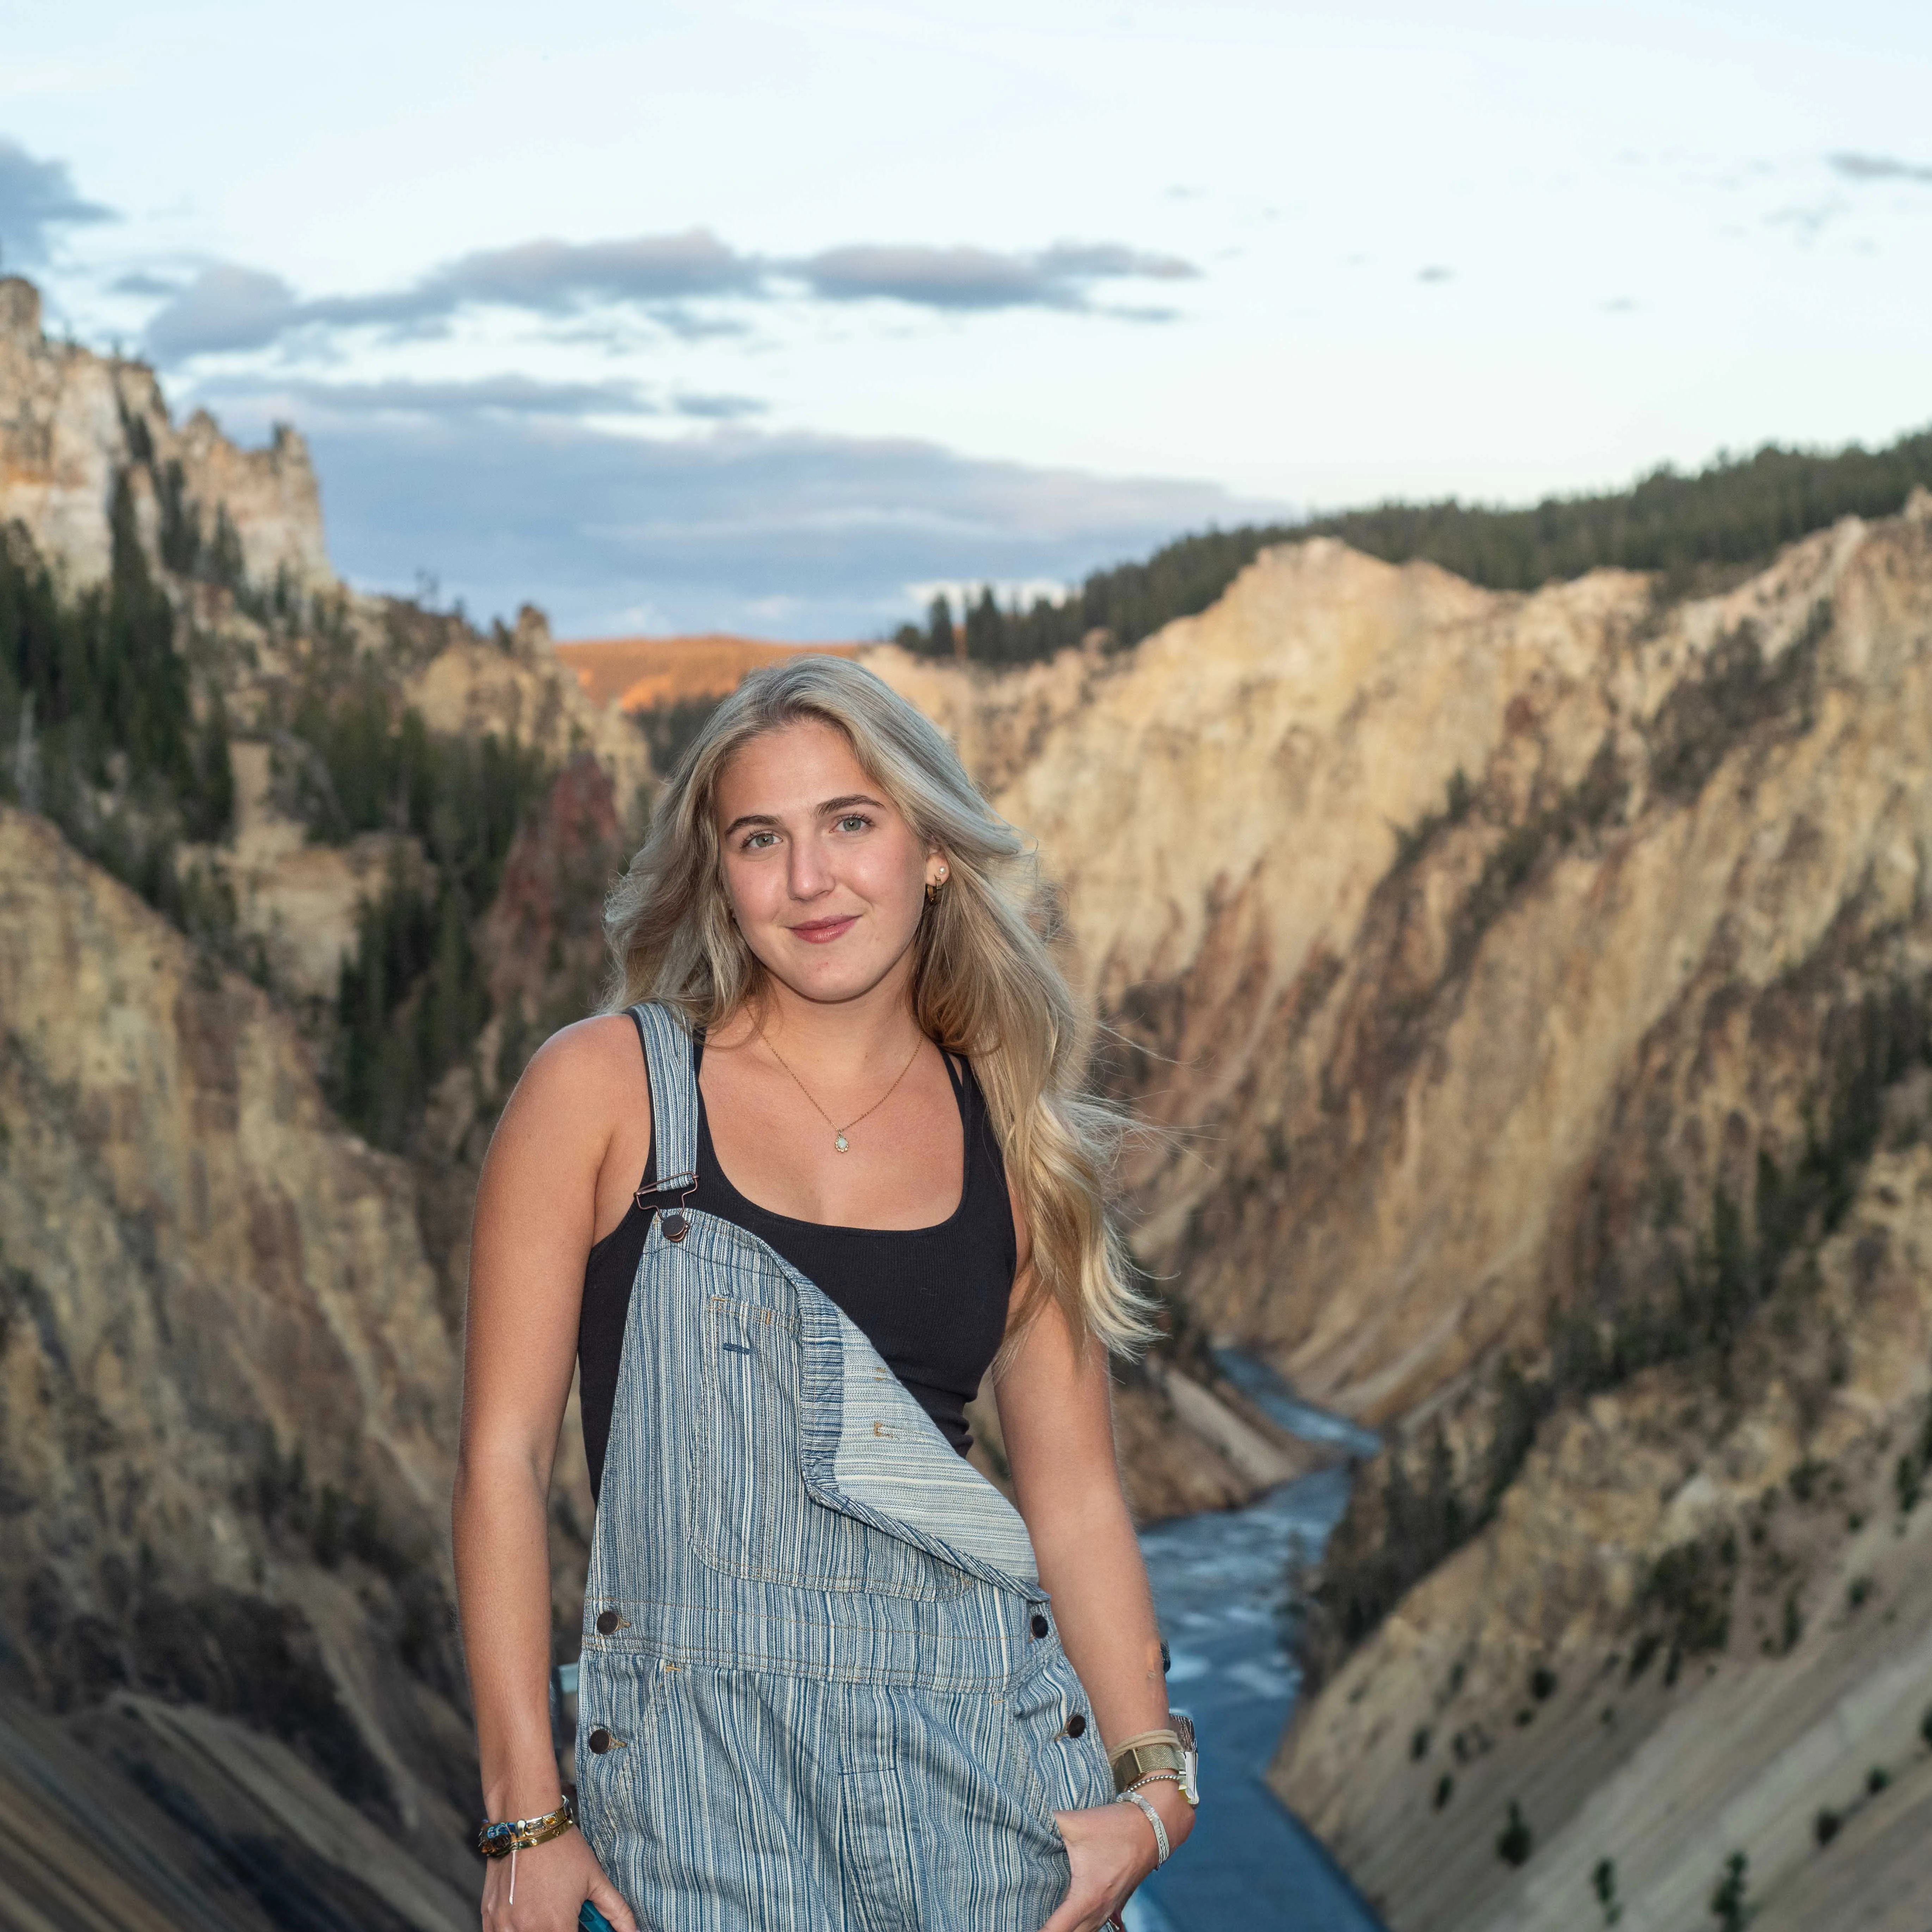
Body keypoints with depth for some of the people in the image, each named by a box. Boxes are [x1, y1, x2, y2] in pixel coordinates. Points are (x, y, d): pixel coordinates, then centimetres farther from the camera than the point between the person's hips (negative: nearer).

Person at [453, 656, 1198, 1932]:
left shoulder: (1016, 1140, 7)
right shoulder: (605, 1088, -2)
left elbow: (1076, 1494, 9)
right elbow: (505, 1456, -3)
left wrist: (1151, 1780, -3)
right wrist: (529, 1818, -7)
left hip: (990, 1751, 3)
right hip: (706, 1764, -2)